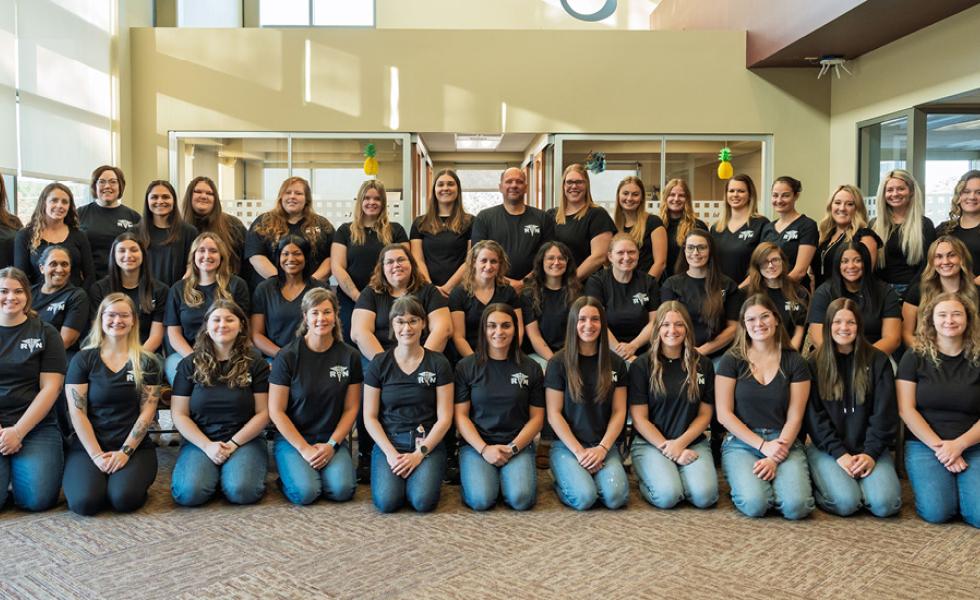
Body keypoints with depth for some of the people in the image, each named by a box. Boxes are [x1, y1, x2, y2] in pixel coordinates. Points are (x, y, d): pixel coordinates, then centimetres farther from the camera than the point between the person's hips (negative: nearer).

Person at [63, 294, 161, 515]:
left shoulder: (147, 363, 5)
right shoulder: (83, 360, 4)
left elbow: (147, 411, 0)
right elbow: (77, 412, -2)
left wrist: (125, 451, -11)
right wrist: (97, 455, -11)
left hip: (135, 447, 0)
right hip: (88, 447, 0)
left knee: (124, 499, -28)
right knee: (84, 501, -26)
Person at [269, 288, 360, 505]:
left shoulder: (349, 356, 1)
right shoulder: (287, 356, -7)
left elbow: (351, 408, 4)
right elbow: (276, 411, -6)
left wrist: (331, 445, -9)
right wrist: (304, 449, -11)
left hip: (332, 439, 2)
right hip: (292, 438, -2)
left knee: (342, 489, -23)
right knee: (305, 492, -25)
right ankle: (289, 473, 8)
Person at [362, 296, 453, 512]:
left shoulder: (438, 363, 1)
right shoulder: (379, 364, 3)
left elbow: (444, 418, -1)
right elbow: (369, 417, 3)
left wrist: (419, 454, -11)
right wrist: (390, 453, -11)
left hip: (428, 444, 0)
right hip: (388, 441, 1)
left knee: (423, 500, -25)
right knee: (386, 501, -24)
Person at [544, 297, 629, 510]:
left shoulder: (616, 363, 7)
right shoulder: (558, 363, -2)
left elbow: (619, 412, 5)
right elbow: (554, 414, -4)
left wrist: (602, 448, -9)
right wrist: (579, 451, -12)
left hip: (605, 445, 2)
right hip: (567, 445, -2)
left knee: (615, 497, -25)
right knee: (584, 497, -27)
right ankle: (564, 478, 6)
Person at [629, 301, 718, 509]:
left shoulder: (703, 365, 8)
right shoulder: (641, 365, -1)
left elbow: (704, 415, 7)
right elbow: (639, 419, -3)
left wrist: (680, 443, -8)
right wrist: (666, 447, -13)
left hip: (693, 442, 3)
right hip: (650, 443, -2)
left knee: (705, 495, -24)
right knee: (668, 496, -27)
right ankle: (646, 479, 5)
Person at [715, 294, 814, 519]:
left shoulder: (795, 363, 5)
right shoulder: (732, 360, 1)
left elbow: (794, 418, 1)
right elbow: (724, 414, -3)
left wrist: (774, 458, -12)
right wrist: (763, 446, -11)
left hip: (784, 442, 2)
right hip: (741, 443, -1)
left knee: (796, 506, -24)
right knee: (754, 504, -28)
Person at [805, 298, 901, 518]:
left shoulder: (878, 361, 6)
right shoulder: (815, 363, 4)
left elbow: (884, 413, 0)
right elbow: (814, 416, -2)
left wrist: (871, 453, -12)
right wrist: (839, 453, -13)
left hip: (869, 448, 2)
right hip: (827, 448, -1)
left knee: (885, 504, -23)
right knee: (846, 503, -25)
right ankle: (819, 484, 6)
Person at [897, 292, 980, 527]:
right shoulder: (914, 359, 4)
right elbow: (906, 410, -2)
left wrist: (959, 445, -12)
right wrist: (939, 446, -10)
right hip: (924, 444, -1)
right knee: (937, 511, -23)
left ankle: (960, 484, 8)